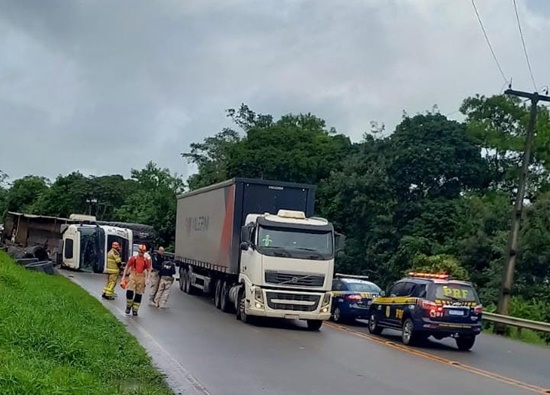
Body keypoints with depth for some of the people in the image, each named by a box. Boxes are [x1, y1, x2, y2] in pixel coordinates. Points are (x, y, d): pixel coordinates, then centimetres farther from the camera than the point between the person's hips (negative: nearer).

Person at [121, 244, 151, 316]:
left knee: (139, 294, 4)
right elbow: (127, 267, 10)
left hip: (141, 278, 1)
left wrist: (147, 279, -7)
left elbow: (149, 270, 6)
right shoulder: (133, 259, 3)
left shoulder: (146, 261, 4)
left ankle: (135, 309, 14)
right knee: (130, 291, -14)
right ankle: (128, 306, 8)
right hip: (133, 276, -1)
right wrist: (124, 276, 8)